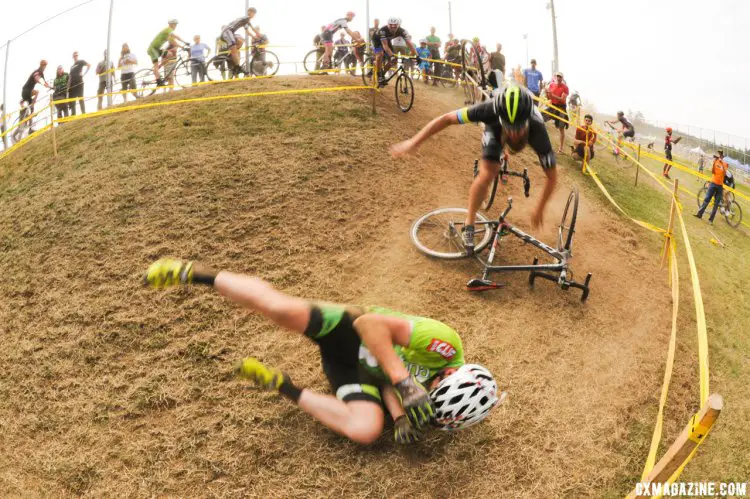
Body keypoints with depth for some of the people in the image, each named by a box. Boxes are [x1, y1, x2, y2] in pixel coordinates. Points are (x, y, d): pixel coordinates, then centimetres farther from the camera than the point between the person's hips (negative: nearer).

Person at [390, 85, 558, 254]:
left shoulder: (537, 130, -47)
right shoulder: (491, 110, -49)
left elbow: (552, 177, -35)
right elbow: (446, 118, -38)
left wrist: (539, 210, -28)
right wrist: (414, 142, -39)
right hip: (495, 127, -2)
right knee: (486, 175, -19)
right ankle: (469, 226, -4)